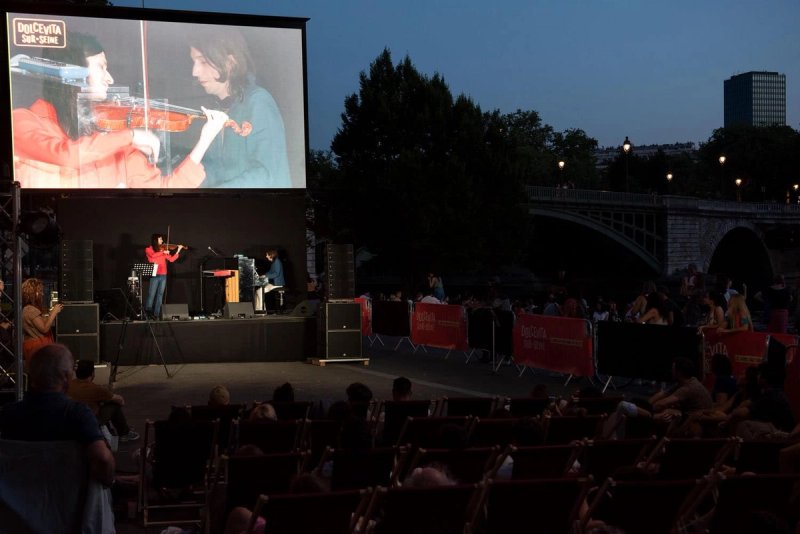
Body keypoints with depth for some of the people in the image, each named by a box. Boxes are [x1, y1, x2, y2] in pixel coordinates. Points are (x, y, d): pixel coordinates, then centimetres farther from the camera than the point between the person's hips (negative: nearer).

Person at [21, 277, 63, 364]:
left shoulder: (33, 309, 14)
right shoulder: (30, 310, -15)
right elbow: (44, 328, -18)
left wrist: (53, 311, 11)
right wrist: (54, 312, -12)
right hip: (36, 347, -10)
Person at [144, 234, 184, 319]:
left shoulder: (163, 249, 14)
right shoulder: (149, 249, 2)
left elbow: (171, 259, 10)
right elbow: (153, 255, -20)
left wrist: (178, 251, 2)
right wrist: (163, 252, -19)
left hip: (163, 275, 4)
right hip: (154, 275, -4)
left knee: (160, 295, 4)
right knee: (151, 295, -5)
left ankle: (156, 314, 7)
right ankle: (147, 312, 5)